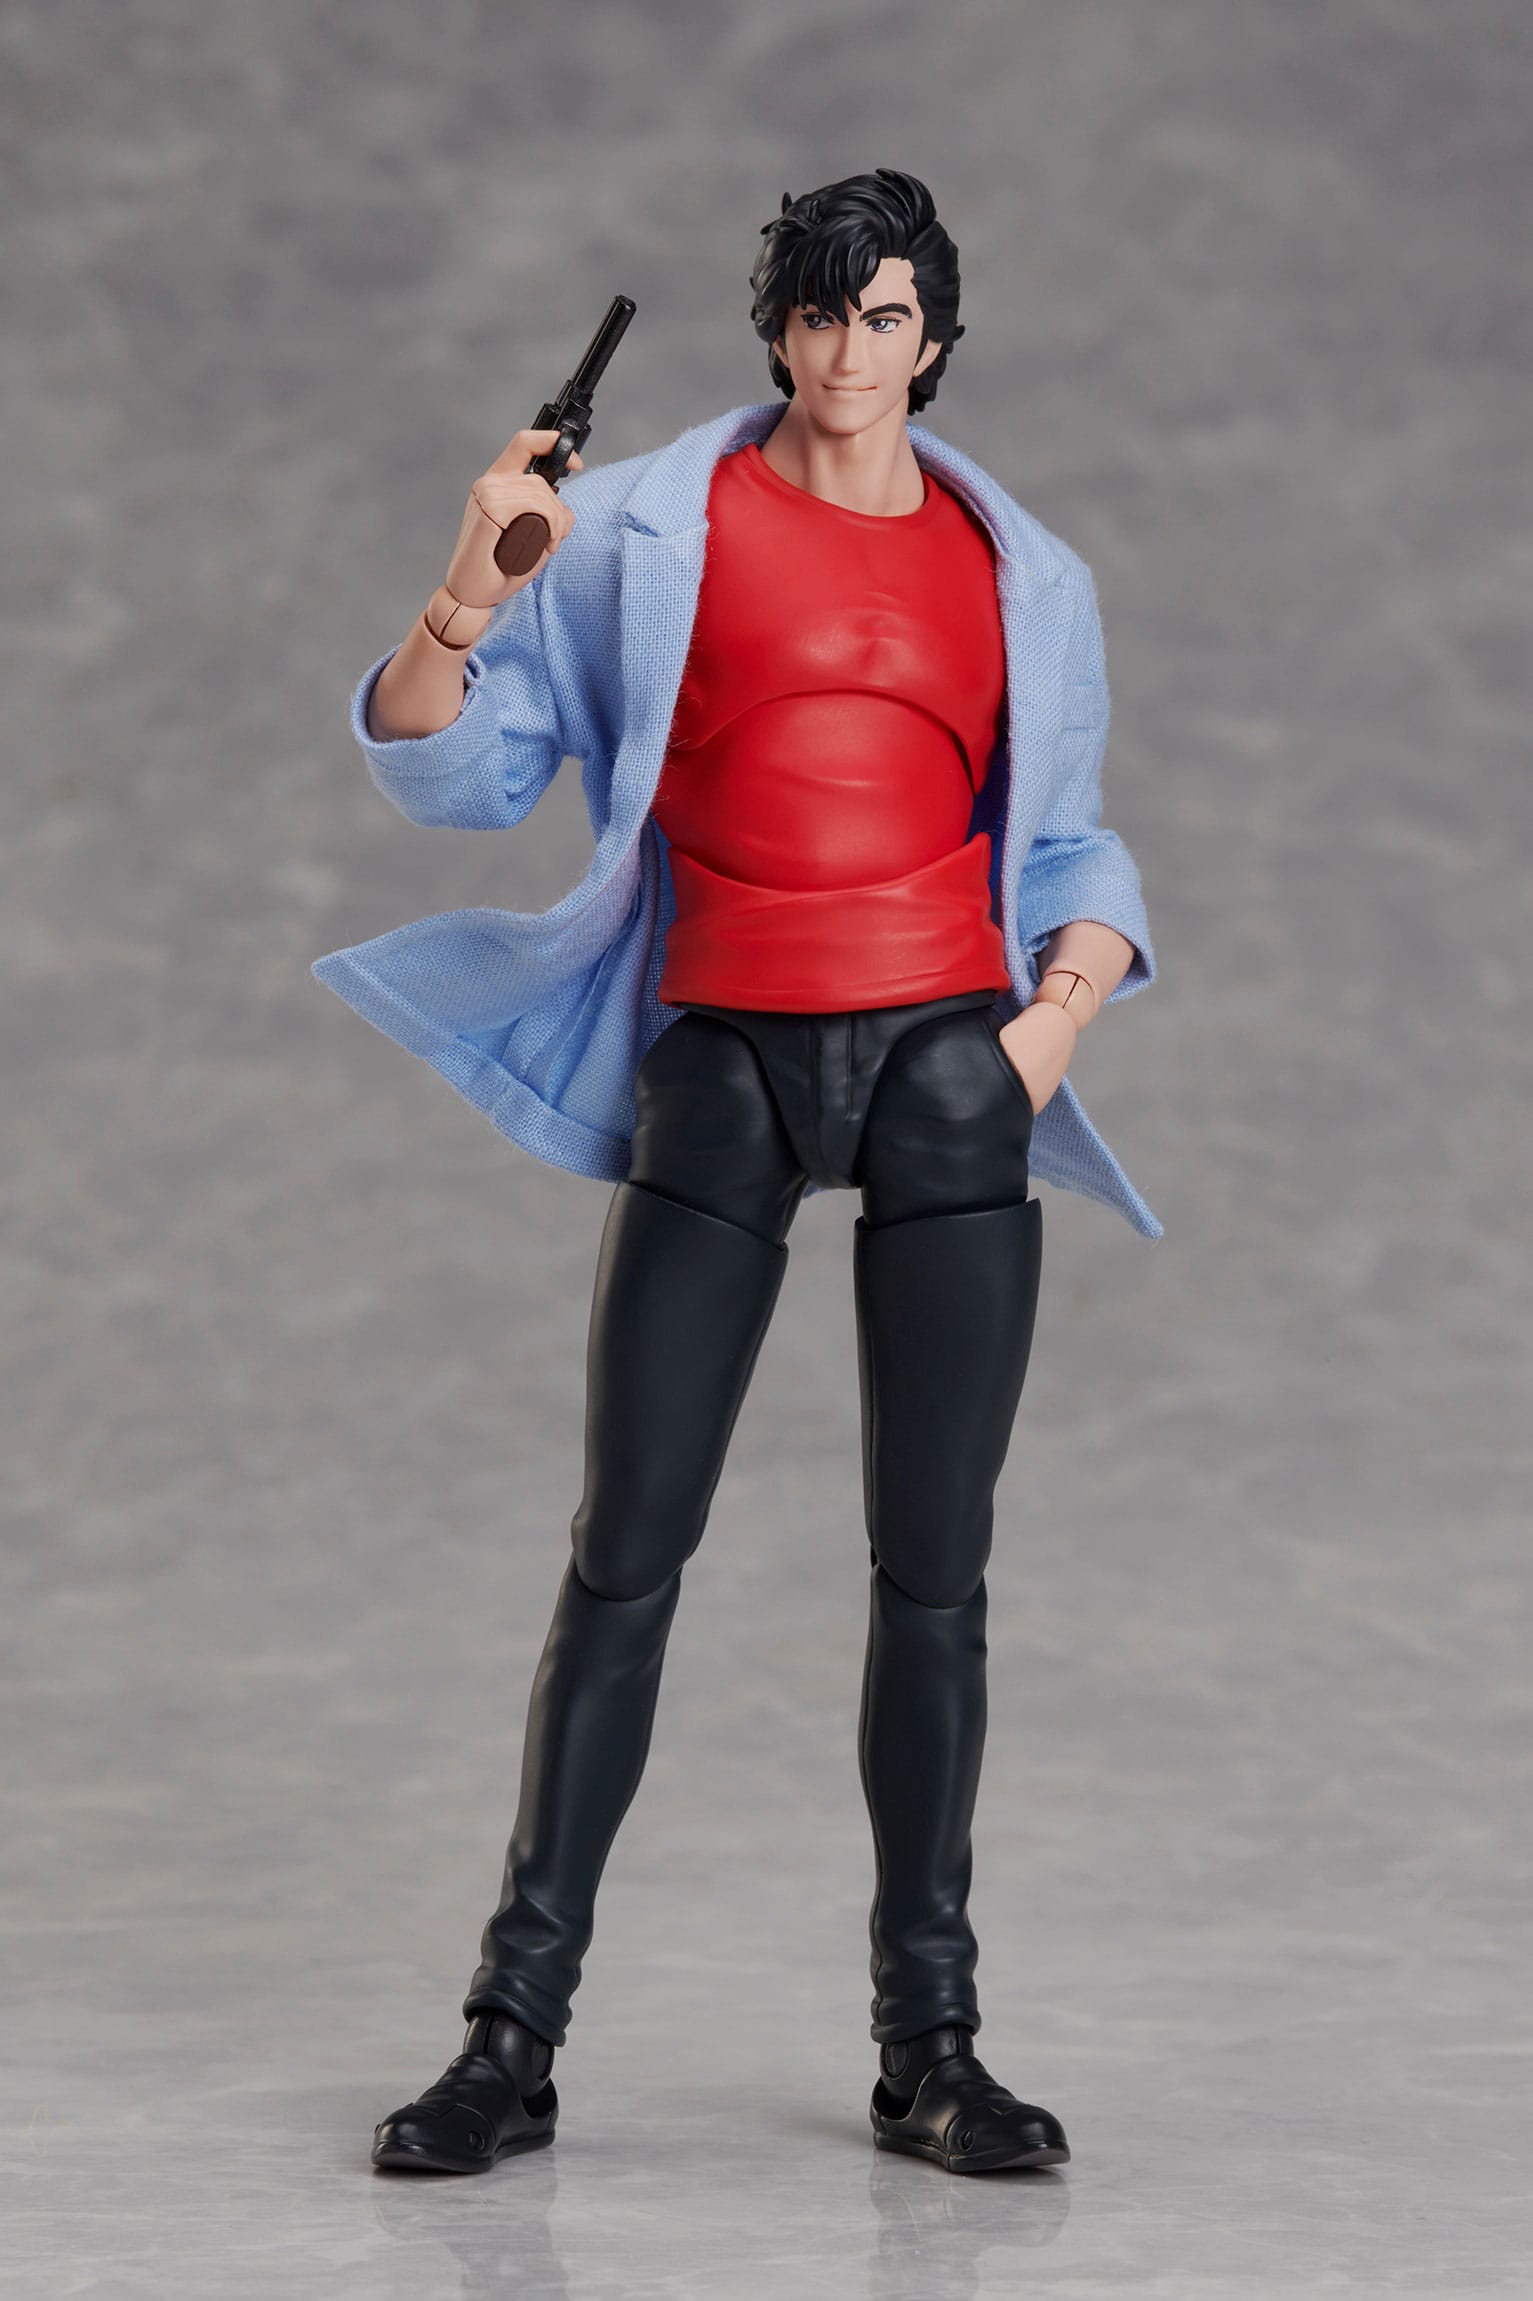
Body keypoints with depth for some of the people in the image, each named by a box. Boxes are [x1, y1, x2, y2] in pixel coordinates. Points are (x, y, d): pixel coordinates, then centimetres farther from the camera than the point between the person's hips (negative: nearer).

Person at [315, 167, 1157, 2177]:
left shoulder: (1021, 576, 12)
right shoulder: (650, 533, 5)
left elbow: (1068, 838, 20)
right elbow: (456, 771, 4)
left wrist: (1066, 999, 1)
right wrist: (465, 606, -15)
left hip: (946, 1067, 2)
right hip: (722, 1068, -1)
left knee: (935, 1570, 2)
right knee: (627, 1555, -2)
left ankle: (931, 2047, 11)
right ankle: (517, 2033, 5)